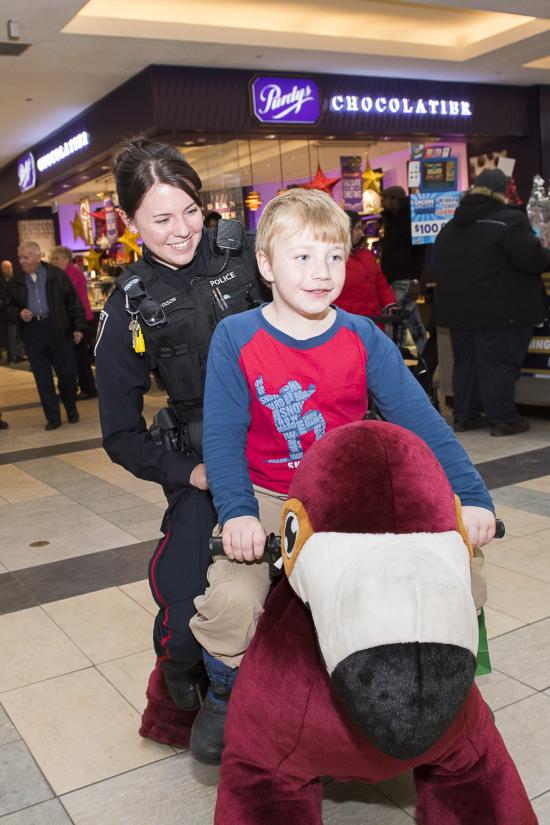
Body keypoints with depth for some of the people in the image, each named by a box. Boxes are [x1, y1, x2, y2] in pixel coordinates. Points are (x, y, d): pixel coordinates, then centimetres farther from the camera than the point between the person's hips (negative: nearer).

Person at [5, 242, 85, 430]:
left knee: (67, 373, 2)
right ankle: (52, 417, 13)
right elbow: (10, 307, 16)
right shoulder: (16, 282, 10)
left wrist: (78, 327, -2)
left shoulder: (57, 275, 2)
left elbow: (73, 303, 3)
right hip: (32, 334, 2)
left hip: (58, 330, -2)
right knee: (42, 378, 4)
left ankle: (71, 410, 25)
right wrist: (19, 314, -6)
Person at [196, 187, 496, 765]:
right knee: (229, 599, -25)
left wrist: (469, 496, -14)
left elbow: (418, 419, -6)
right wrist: (236, 513, -22)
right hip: (268, 501, -1)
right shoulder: (235, 338, -6)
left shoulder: (364, 339, -2)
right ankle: (226, 693, 12)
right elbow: (223, 435, -8)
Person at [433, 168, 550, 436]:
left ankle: (465, 415, 19)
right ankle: (503, 419, 3)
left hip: (459, 309, 7)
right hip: (500, 310, -7)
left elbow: (439, 267, 20)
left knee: (466, 361, 13)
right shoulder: (509, 220, -12)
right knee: (499, 363, -2)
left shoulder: (450, 228, 13)